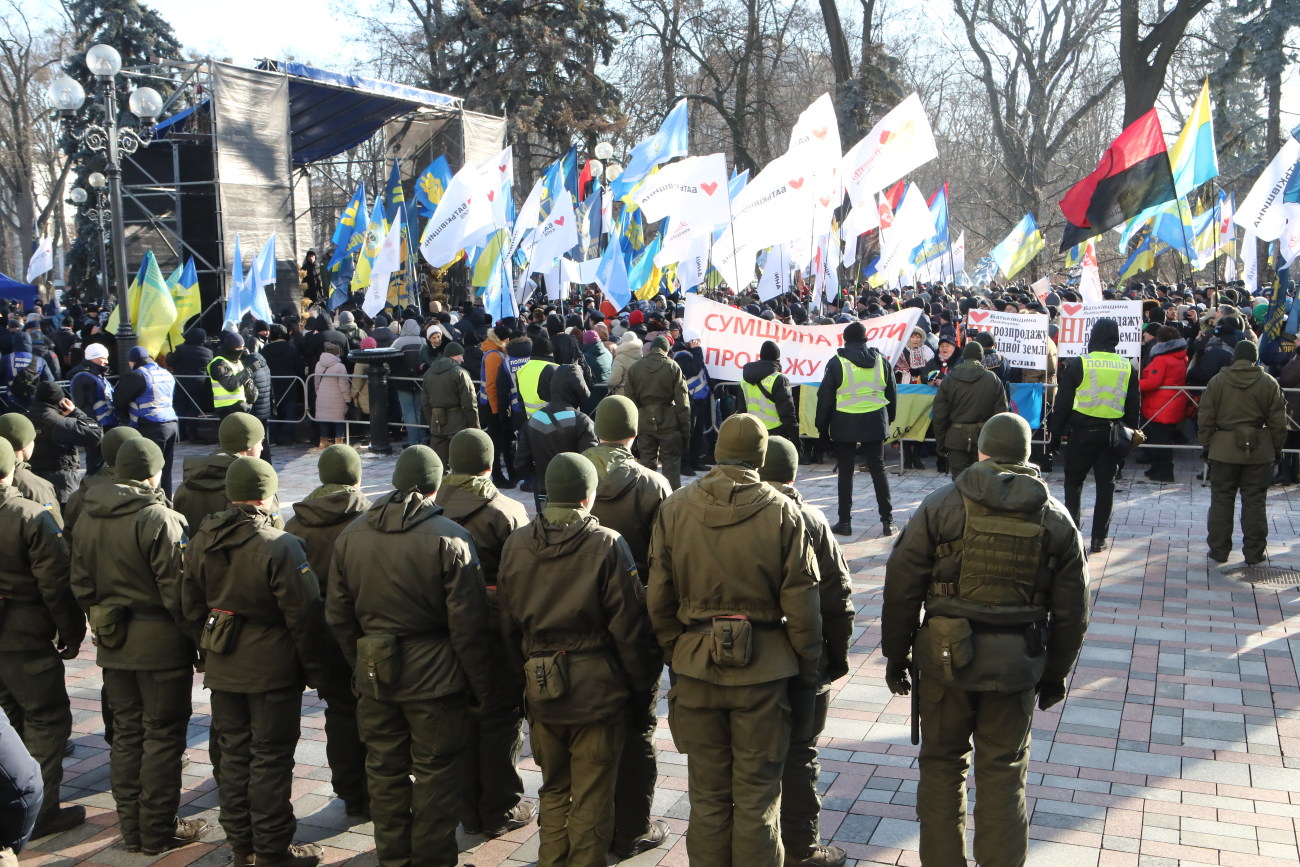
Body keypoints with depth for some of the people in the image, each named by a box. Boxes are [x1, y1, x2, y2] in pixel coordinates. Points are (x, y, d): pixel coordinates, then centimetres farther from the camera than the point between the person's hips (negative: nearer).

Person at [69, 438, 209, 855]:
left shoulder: (88, 518, 4)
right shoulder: (158, 518, -19)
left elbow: (80, 583, 10)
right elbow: (175, 590, -18)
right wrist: (194, 639, -8)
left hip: (112, 643, 7)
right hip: (159, 641, -7)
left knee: (126, 732, 16)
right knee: (162, 735, 4)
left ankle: (132, 828, 26)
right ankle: (158, 831, 12)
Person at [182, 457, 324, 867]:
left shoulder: (201, 542, 0)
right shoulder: (281, 546, -20)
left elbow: (191, 607, 9)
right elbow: (303, 615, -18)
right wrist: (311, 666, -5)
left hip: (222, 667, 6)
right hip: (273, 668, -6)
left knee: (233, 752, 17)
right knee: (270, 757, 3)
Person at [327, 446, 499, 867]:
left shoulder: (351, 536, 1)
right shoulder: (450, 539, -16)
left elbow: (338, 616, 8)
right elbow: (467, 627, -15)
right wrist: (482, 686, -5)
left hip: (374, 675, 5)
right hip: (435, 675, -5)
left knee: (385, 773, 17)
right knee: (435, 776, 8)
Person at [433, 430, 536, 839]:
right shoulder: (507, 512, -14)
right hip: (496, 633, -4)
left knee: (460, 718, 15)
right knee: (501, 720, 8)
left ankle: (469, 810, 25)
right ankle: (501, 811, 17)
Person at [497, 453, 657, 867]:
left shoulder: (515, 544, 0)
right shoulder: (607, 545, -14)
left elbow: (508, 623, 7)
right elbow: (627, 626, -12)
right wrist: (640, 681, 1)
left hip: (540, 689, 4)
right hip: (598, 689, -4)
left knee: (553, 789, 20)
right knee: (592, 798, 7)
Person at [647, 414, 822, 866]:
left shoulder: (673, 509, -3)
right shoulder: (782, 512, -9)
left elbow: (658, 598, 2)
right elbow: (800, 602, -7)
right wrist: (809, 665, 6)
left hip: (696, 664, 2)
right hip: (763, 668, -2)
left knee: (708, 795, 15)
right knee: (757, 795, 9)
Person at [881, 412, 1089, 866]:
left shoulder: (940, 506, -6)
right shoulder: (1056, 519, 2)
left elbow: (901, 588, -6)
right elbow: (1071, 611, 5)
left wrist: (895, 655, 5)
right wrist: (1056, 672, 16)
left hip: (946, 657, -1)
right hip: (1017, 663, 2)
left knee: (942, 764, 13)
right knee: (1004, 772, 13)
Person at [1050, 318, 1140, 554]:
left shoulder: (1078, 364, -8)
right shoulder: (1127, 367, 2)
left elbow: (1063, 402, -5)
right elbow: (1133, 405, 8)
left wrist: (1056, 433, 2)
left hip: (1083, 431, -3)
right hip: (1112, 433, 3)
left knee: (1073, 481, 10)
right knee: (1106, 483, 7)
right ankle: (1099, 538, 8)